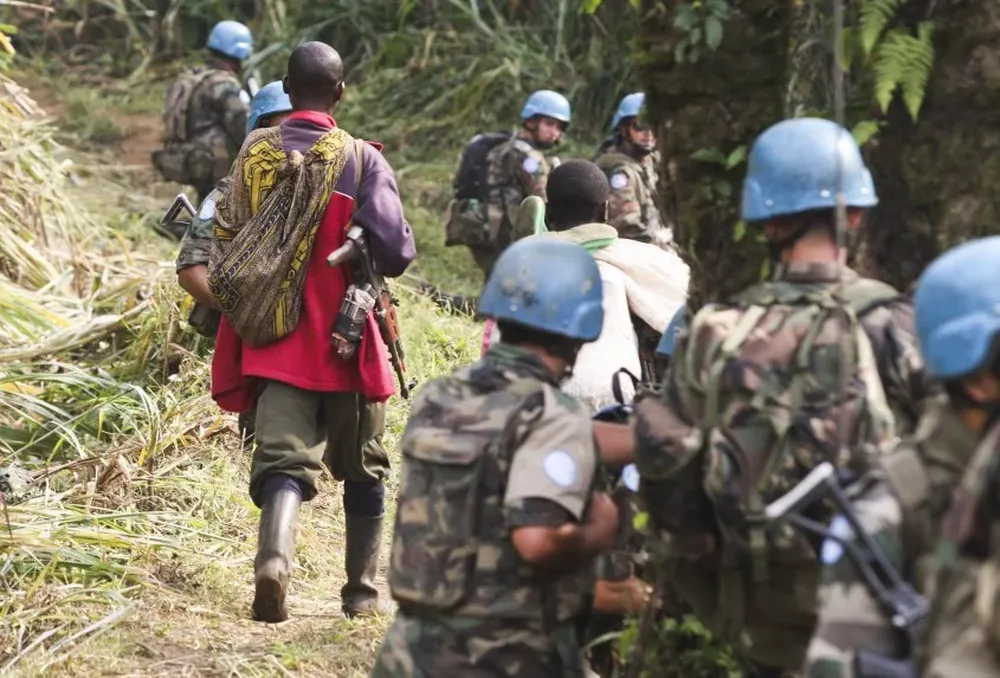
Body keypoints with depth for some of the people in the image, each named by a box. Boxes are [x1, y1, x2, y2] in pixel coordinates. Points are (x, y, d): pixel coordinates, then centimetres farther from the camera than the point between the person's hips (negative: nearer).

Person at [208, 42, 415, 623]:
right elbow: (396, 253, -15)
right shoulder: (361, 160, -11)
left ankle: (275, 554, -32)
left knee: (284, 458, -3)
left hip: (274, 340, 2)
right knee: (363, 469, 16)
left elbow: (225, 248, 4)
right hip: (346, 343, -2)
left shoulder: (255, 154, 0)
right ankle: (362, 591, 25)